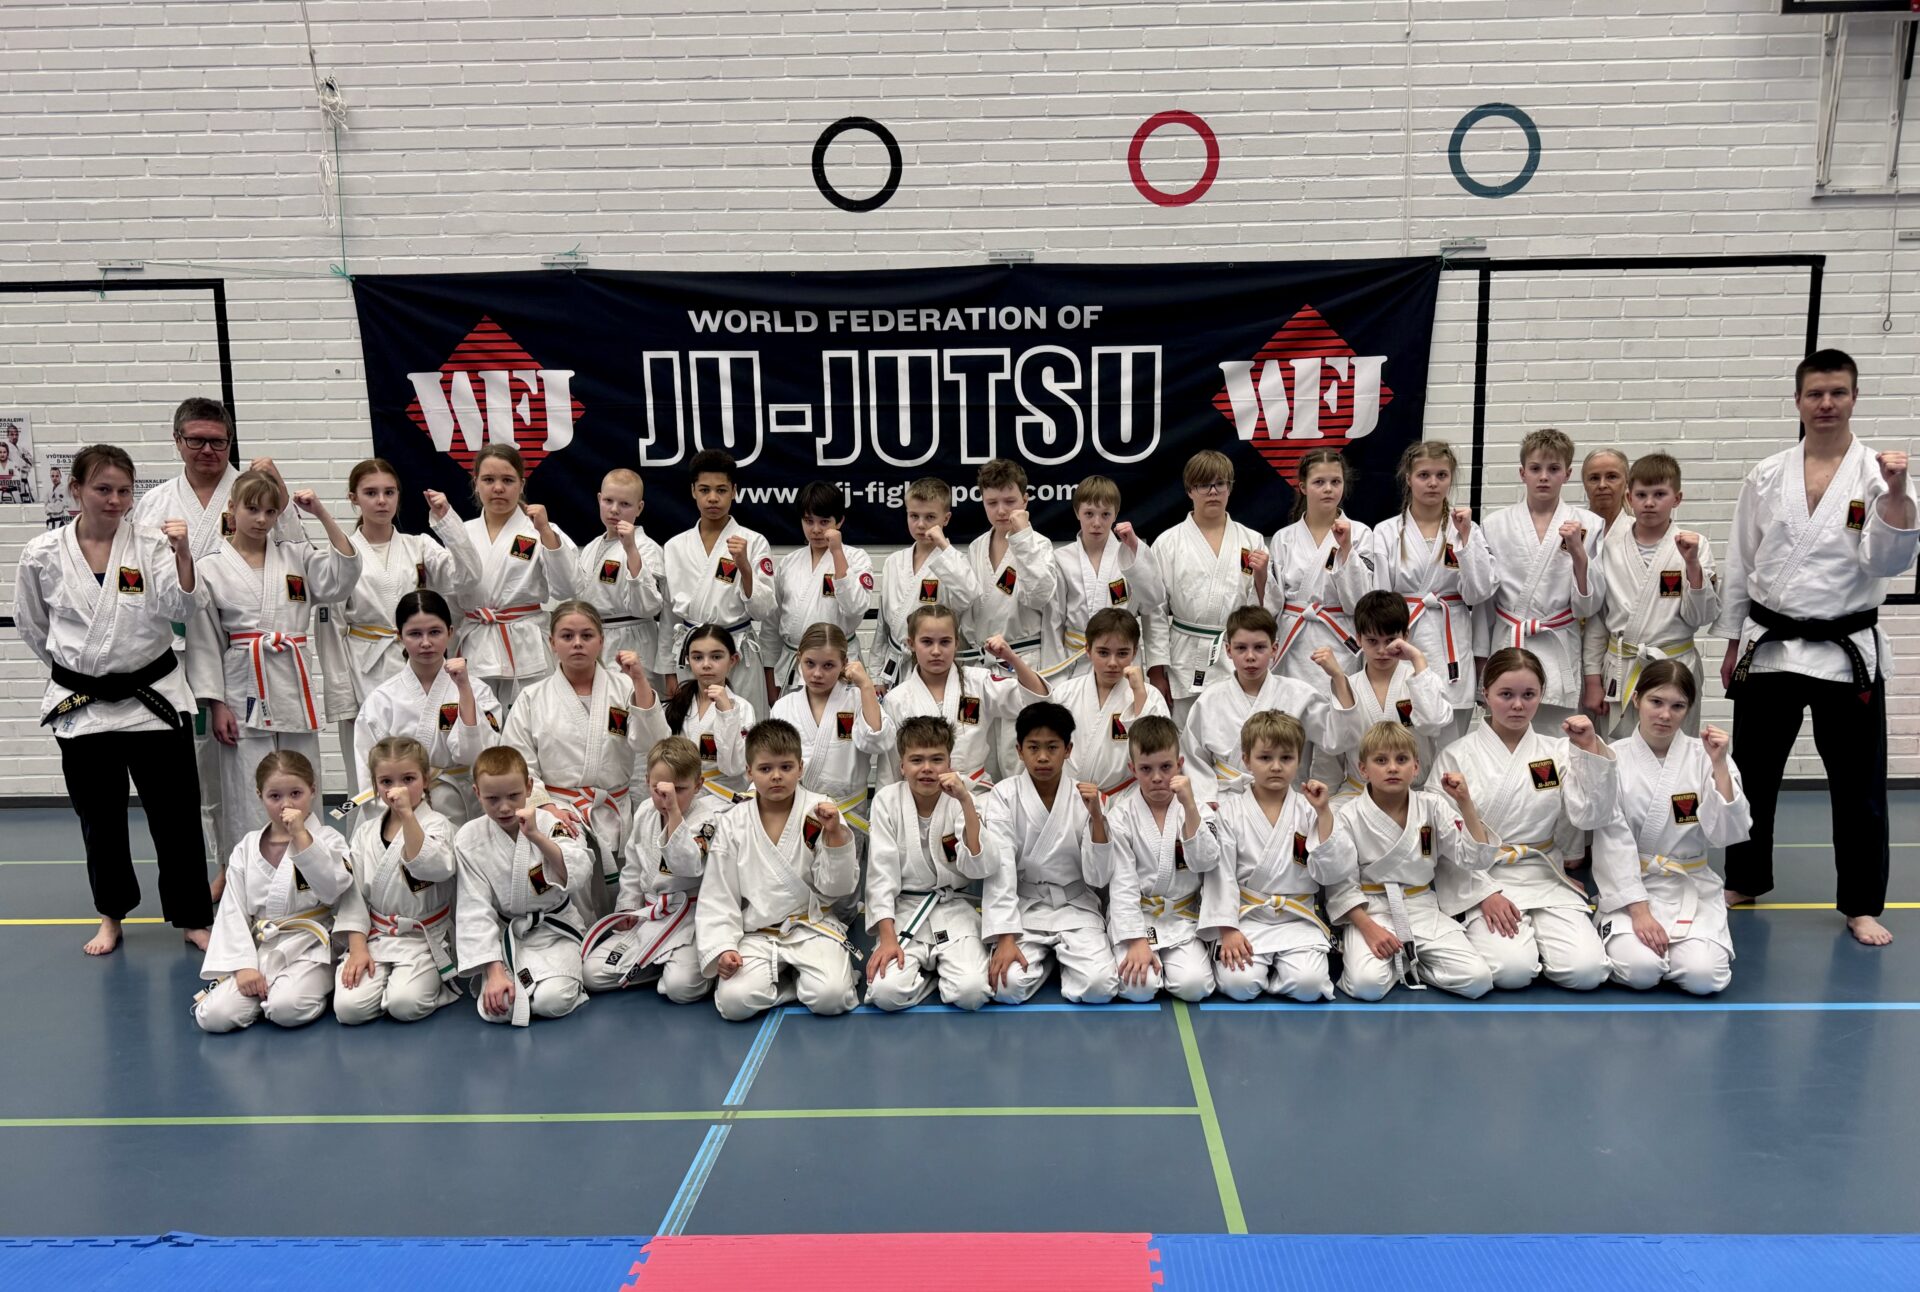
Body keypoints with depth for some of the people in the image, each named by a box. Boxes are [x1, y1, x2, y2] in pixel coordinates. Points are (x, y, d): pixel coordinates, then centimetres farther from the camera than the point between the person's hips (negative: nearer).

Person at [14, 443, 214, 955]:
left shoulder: (151, 543, -6)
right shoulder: (42, 554, -3)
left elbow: (181, 608, -19)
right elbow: (31, 625, 11)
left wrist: (183, 556, -34)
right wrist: (73, 665, 12)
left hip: (152, 697, -1)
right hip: (81, 704, 1)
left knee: (176, 813, 3)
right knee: (99, 817, 14)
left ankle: (192, 917, 16)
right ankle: (112, 914, 32)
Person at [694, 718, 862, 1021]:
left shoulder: (819, 813, -4)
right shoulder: (732, 824, 0)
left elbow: (839, 887, -5)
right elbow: (717, 895, 3)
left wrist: (835, 835, -19)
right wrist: (721, 948, -9)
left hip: (812, 926, -1)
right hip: (756, 934, 1)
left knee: (830, 998, -26)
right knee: (733, 1002, -23)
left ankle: (803, 975, 8)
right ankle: (784, 978, 7)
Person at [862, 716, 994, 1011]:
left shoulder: (963, 800, -3)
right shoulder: (887, 801, -4)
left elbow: (977, 869, -15)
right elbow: (881, 873, -7)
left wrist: (966, 802, -23)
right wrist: (887, 938, -18)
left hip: (955, 907, 0)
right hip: (904, 908, 0)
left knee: (971, 991, -25)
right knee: (886, 992, -26)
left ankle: (944, 965, 7)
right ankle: (929, 969, 5)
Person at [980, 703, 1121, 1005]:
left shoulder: (1084, 796, -4)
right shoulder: (1004, 796, -8)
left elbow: (1098, 877, -7)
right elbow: (999, 872, -14)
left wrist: (1096, 816, -20)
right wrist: (1005, 939, -23)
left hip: (1075, 906, 1)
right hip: (1022, 906, 0)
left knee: (1099, 987, -24)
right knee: (1008, 987, -25)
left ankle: (1066, 958, 10)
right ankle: (1045, 958, 8)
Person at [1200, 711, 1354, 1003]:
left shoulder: (1308, 809, 4)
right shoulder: (1229, 810, -1)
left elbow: (1330, 874, -4)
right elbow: (1220, 875, -5)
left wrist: (1324, 813, -9)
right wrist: (1227, 930, -13)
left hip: (1297, 920, 1)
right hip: (1246, 917, -1)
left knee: (1308, 986, -23)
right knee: (1239, 985, -23)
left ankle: (1278, 967, 7)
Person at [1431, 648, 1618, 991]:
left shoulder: (1557, 752, 7)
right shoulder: (1457, 756, -2)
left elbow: (1590, 817, -5)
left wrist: (1591, 749, -13)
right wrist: (1485, 893, -15)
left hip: (1546, 880, 3)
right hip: (1479, 880, -3)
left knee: (1586, 971, -20)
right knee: (1513, 970, -26)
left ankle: (1535, 934, 10)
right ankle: (1480, 932, 6)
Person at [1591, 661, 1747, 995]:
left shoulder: (1704, 756, 0)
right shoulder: (1614, 760, -6)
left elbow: (1727, 835, -8)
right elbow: (1613, 844, -10)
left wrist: (1719, 767, -16)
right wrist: (1639, 910, -17)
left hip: (1692, 888, 2)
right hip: (1631, 887, -2)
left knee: (1703, 976, -22)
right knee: (1640, 970, -25)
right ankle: (1615, 934, 9)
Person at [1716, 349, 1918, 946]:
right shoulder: (1767, 477, 4)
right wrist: (1733, 644, 9)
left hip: (1847, 650, -2)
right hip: (1769, 646, 2)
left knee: (1858, 784, 4)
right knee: (1752, 773, 11)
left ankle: (1862, 904, 18)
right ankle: (1745, 879, 29)